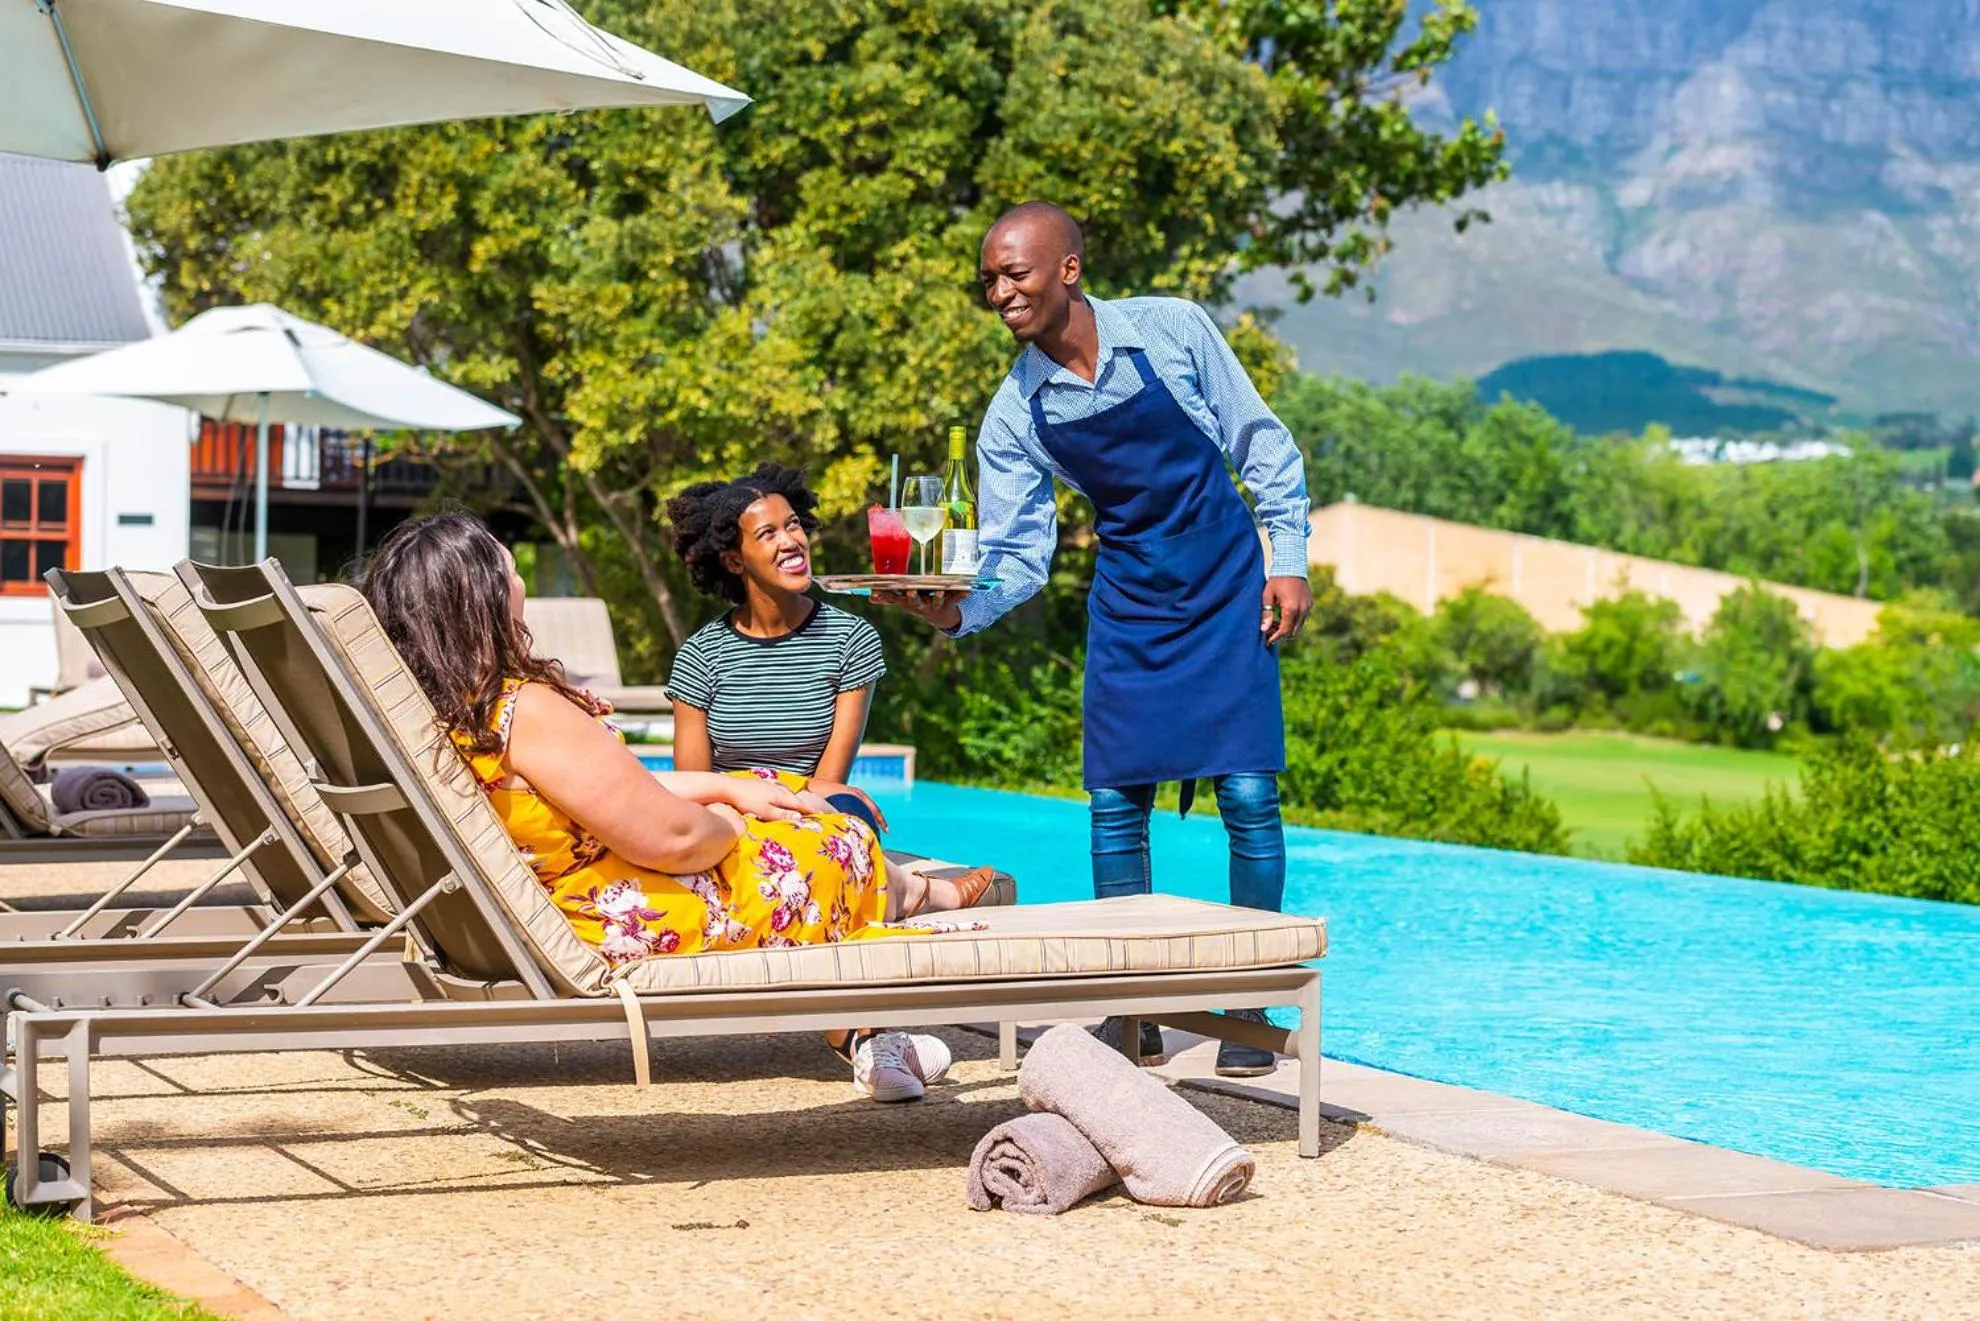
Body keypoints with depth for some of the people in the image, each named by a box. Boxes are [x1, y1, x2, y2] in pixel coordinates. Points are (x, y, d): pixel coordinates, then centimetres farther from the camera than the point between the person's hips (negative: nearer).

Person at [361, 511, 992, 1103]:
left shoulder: (436, 711, -2)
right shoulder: (526, 710, -31)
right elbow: (671, 838, -25)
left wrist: (727, 789, 8)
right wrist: (732, 824, -3)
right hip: (642, 929, -9)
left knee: (776, 791, 24)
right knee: (840, 844, 13)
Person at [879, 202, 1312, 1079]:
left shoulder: (1171, 331, -12)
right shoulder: (1015, 415, -6)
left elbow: (1262, 446, -2)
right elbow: (1016, 557, -5)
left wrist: (1288, 562, -6)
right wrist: (957, 610, -24)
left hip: (1228, 593, -3)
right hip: (1128, 605, 3)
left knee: (1248, 796, -8)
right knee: (1114, 805, -1)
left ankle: (1250, 1008, 3)